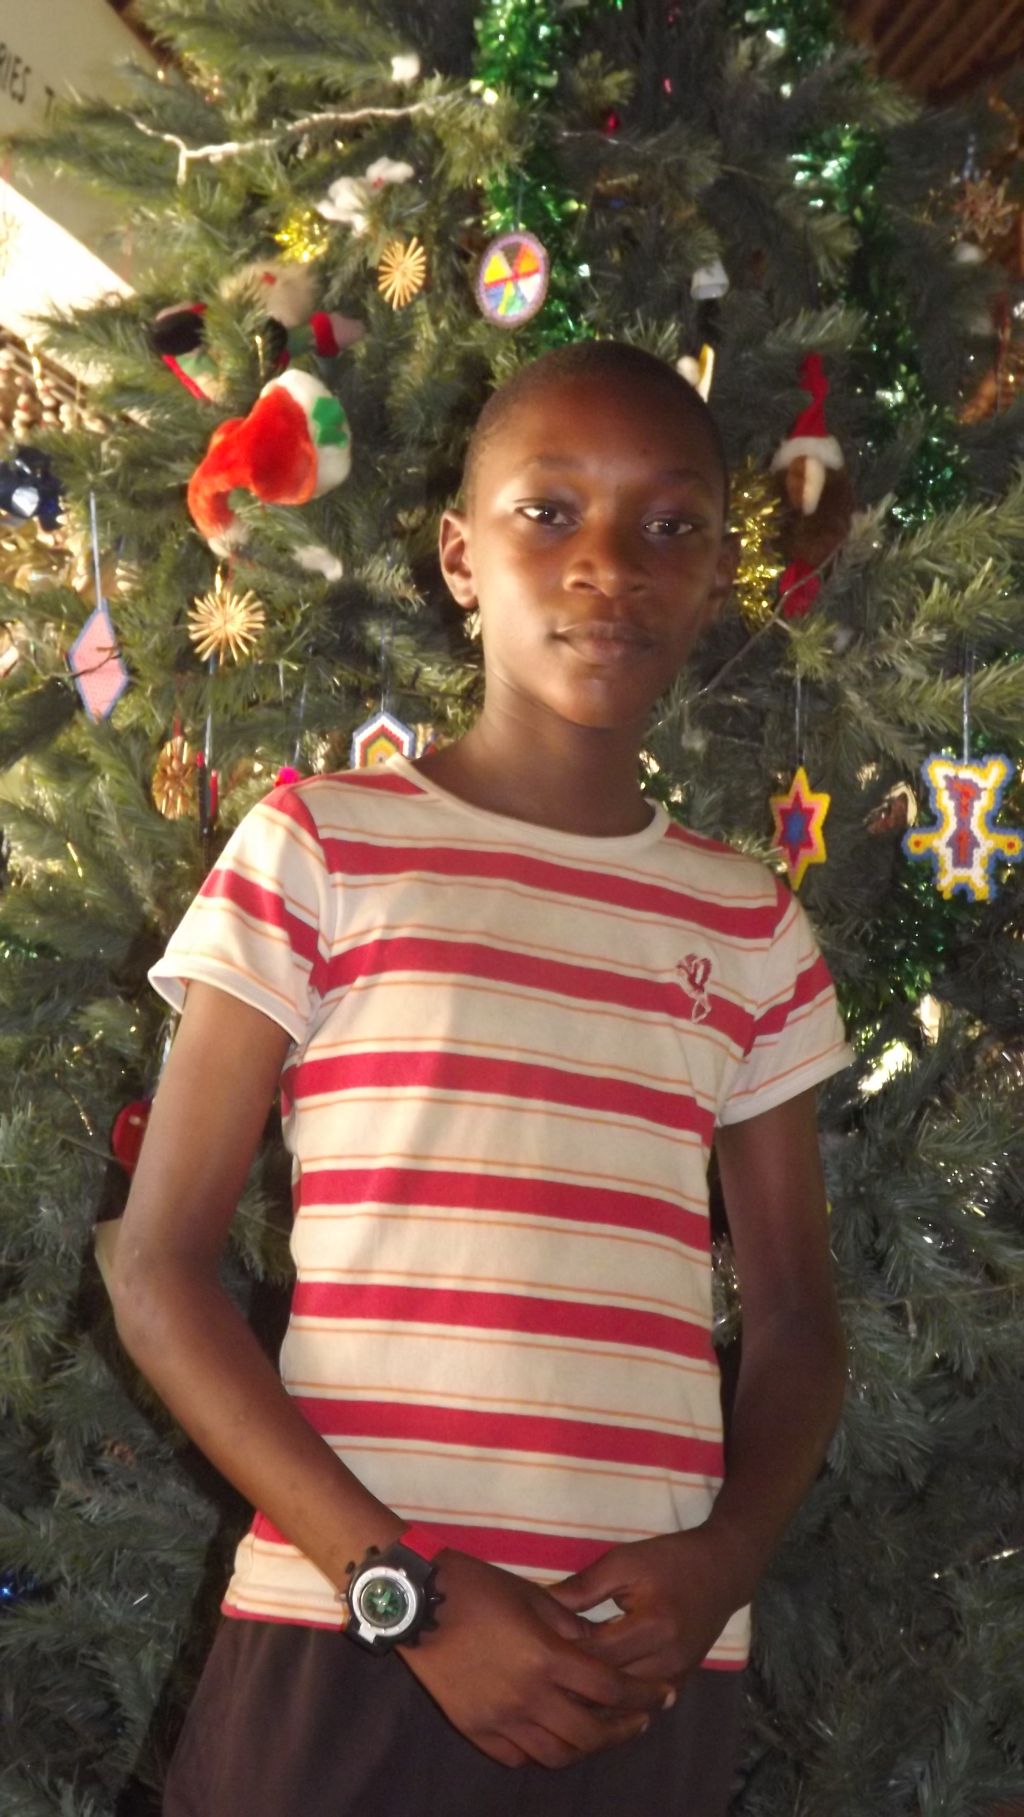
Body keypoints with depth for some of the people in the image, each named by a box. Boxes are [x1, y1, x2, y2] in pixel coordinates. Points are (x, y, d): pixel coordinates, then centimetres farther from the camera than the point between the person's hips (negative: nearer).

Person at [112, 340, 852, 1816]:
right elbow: (160, 1274, -3)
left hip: (654, 1680, 3)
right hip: (343, 1650, -3)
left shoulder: (751, 930, 8)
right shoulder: (321, 846, -1)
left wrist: (725, 1557, -6)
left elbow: (795, 1316, 13)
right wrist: (402, 1583, -12)